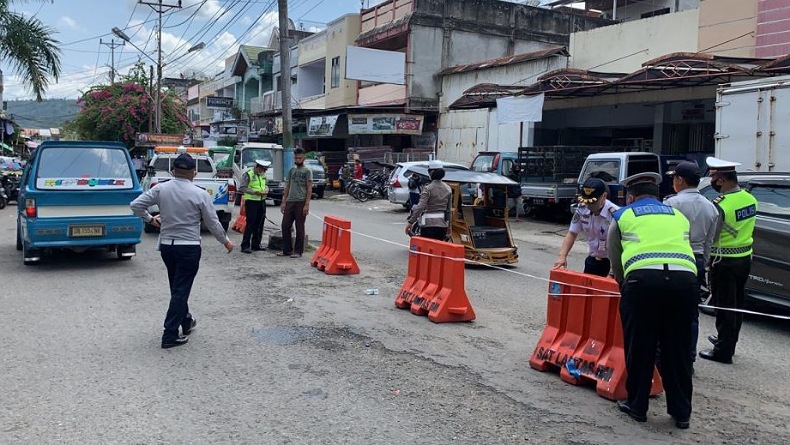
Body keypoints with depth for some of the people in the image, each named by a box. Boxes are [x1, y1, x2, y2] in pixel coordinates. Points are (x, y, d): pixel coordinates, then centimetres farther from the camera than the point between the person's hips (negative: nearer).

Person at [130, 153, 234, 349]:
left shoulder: (160, 189, -3)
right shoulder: (200, 194, -12)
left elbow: (135, 205, -5)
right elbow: (213, 223, -5)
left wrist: (149, 219, 14)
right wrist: (226, 241, 10)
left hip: (166, 245, 4)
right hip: (189, 247, -4)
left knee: (177, 288, 20)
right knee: (181, 290, 1)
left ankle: (186, 322, 37)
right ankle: (170, 336, 1)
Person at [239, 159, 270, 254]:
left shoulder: (263, 175, 14)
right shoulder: (247, 175, -9)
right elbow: (242, 188, -12)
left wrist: (266, 189, 2)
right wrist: (254, 192, -20)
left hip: (262, 201, 7)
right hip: (251, 202, -7)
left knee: (260, 224, 9)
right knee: (250, 224, -9)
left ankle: (256, 244, 20)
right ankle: (245, 246, -3)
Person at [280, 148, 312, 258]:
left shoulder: (307, 171, -2)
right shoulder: (291, 170, 17)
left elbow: (309, 189, -7)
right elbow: (287, 187, 19)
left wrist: (307, 204, -15)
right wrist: (284, 201, 12)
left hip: (301, 202, -6)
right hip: (290, 201, 6)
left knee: (299, 227, -1)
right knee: (285, 226, 5)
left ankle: (298, 251, 6)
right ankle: (287, 250, 14)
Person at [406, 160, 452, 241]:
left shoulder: (428, 189, -11)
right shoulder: (448, 189, 6)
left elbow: (420, 207, -20)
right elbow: (449, 209, 10)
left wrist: (410, 222, -18)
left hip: (429, 224, -6)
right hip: (443, 223, 6)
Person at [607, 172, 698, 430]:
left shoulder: (622, 216, 21)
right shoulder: (678, 216, 29)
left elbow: (616, 264, 24)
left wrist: (626, 287, 40)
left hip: (643, 279, -3)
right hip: (684, 279, 3)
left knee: (639, 347, 10)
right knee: (677, 349, 14)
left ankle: (637, 406, 21)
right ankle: (681, 412, 23)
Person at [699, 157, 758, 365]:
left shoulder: (720, 205, -24)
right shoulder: (749, 198, 2)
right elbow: (745, 227, 12)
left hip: (725, 262, -8)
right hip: (745, 258, 8)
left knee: (724, 306, 1)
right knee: (736, 304, 19)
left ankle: (723, 351, 8)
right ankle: (729, 341, 34)